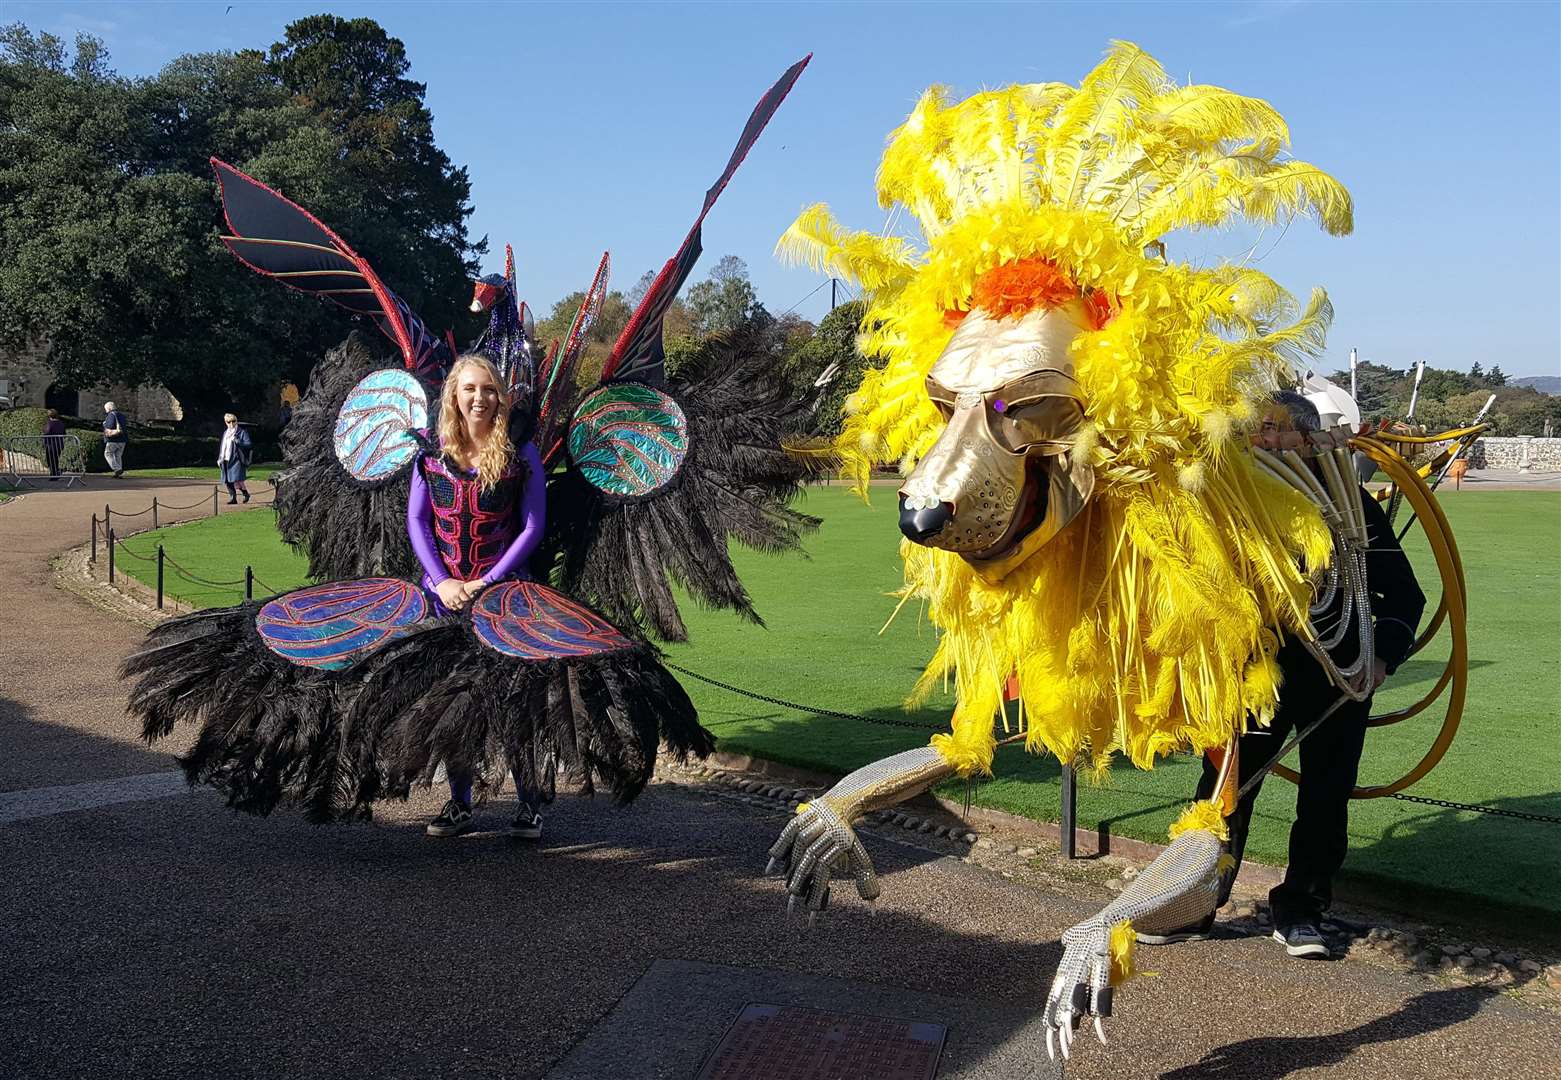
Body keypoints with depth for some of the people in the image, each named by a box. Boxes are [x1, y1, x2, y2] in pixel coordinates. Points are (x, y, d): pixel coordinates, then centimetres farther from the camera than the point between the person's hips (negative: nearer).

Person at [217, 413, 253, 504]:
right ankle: (232, 498, 13)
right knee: (228, 481, 4)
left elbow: (249, 444, -9)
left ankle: (245, 493, 7)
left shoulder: (242, 432, -1)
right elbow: (221, 447, 26)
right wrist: (220, 459, 19)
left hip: (236, 460, -6)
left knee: (236, 480, -15)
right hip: (226, 460, 6)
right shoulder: (225, 433, 19)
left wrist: (237, 441, -20)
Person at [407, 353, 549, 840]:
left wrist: (486, 583, -10)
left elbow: (532, 527, -5)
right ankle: (459, 803, 19)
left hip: (503, 588, -3)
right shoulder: (432, 451, 3)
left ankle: (529, 803, 10)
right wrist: (441, 581, -7)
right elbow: (416, 521, 5)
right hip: (443, 590, 3)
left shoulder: (520, 453, -4)